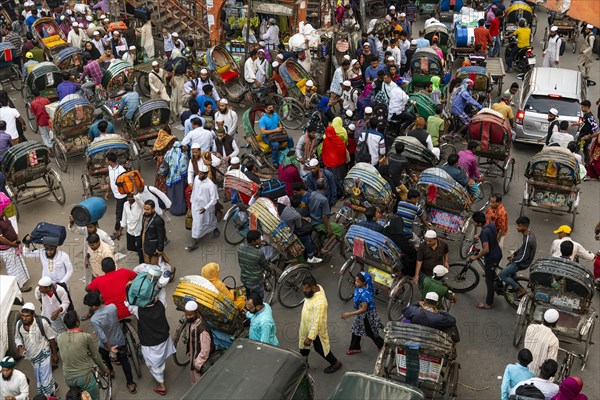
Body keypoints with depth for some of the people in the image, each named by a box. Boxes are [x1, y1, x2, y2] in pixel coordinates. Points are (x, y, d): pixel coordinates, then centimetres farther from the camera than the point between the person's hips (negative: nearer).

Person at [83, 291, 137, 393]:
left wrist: (109, 348, -16)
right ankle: (130, 383, 28)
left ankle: (110, 371, 58)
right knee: (124, 361, 21)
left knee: (105, 357, 33)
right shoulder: (113, 306, -25)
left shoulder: (94, 319, -36)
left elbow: (102, 338, -29)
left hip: (106, 345, -3)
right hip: (120, 341, 3)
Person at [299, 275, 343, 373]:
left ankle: (335, 363, 40)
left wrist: (310, 338, -27)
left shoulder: (319, 302, -40)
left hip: (316, 328, -8)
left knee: (320, 348, 16)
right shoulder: (317, 287, -13)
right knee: (303, 344, 24)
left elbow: (316, 322, -33)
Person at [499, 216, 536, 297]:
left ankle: (520, 290, 6)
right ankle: (516, 287, 40)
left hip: (522, 263, -10)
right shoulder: (529, 232, -5)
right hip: (522, 258, 10)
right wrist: (514, 253, 6)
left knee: (502, 275, -4)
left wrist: (513, 259, -10)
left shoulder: (528, 240, -35)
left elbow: (523, 257, -26)